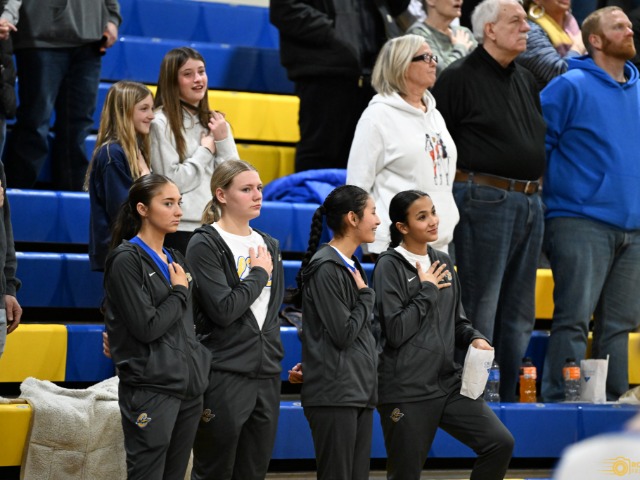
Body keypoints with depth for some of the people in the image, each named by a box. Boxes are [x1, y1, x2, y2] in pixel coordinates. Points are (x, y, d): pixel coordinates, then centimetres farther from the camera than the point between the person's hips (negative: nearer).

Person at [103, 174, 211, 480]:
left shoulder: (176, 260, 15)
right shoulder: (127, 260, -8)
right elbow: (147, 327, -15)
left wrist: (201, 371, 13)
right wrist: (180, 293, -4)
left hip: (188, 386, 7)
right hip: (150, 388, -7)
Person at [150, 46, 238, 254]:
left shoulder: (215, 122, 14)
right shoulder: (161, 123, -5)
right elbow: (171, 181, -13)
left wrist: (223, 141, -3)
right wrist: (205, 150, -4)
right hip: (180, 229, -5)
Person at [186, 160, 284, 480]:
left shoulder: (269, 246, 15)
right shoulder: (204, 245, -7)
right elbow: (223, 309, -18)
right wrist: (258, 274, -7)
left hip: (266, 373, 7)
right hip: (224, 374, -7)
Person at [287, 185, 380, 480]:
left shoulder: (351, 266, 16)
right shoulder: (326, 269, -13)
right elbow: (343, 334, -16)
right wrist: (366, 296, -3)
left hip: (360, 390, 9)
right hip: (335, 392, -9)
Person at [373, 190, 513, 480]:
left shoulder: (442, 262, 11)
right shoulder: (390, 266, -8)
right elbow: (396, 331, -16)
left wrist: (474, 338, 0)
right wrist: (427, 291, -10)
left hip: (448, 383, 6)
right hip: (406, 391, -6)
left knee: (500, 443, -7)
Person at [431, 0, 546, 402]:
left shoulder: (526, 80, 17)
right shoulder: (460, 78, -6)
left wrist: (536, 189, 16)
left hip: (530, 202, 8)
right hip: (485, 199, -8)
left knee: (519, 315, 10)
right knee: (480, 309, -5)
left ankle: (512, 398, 16)